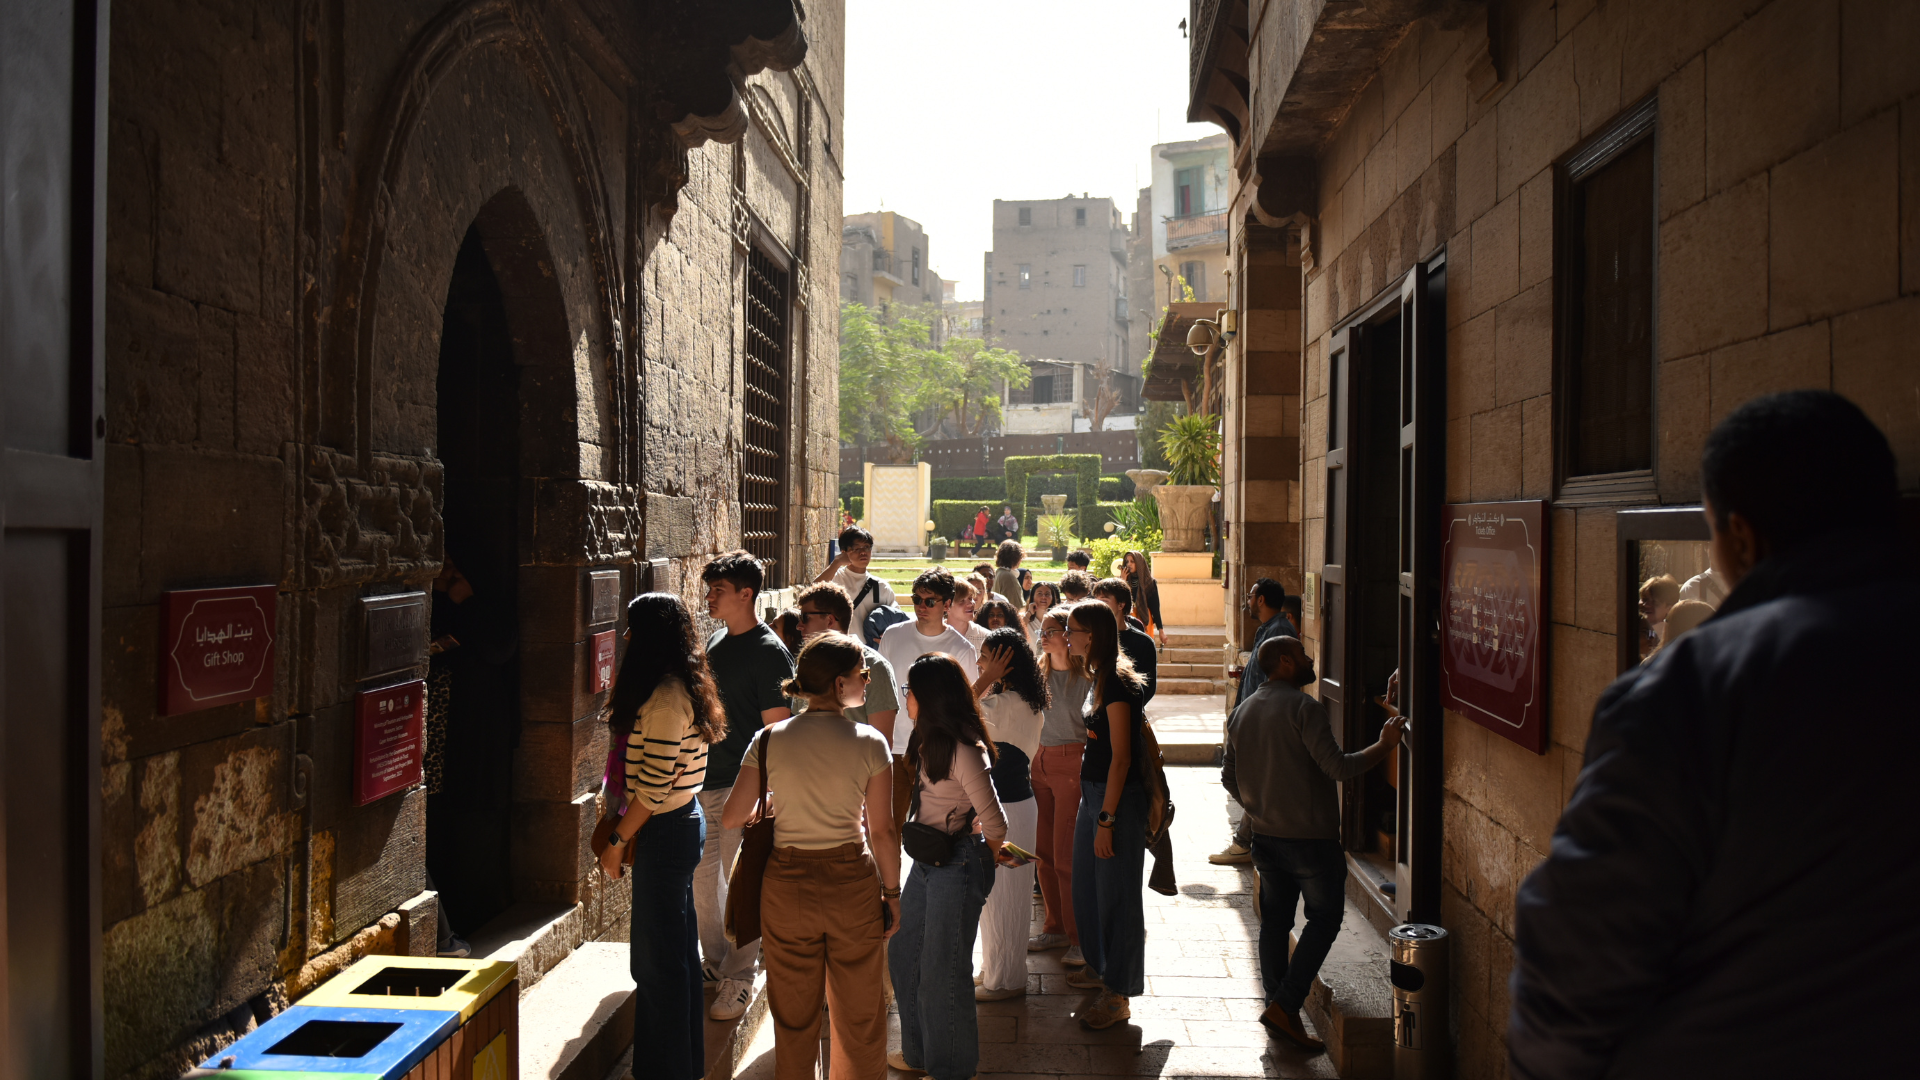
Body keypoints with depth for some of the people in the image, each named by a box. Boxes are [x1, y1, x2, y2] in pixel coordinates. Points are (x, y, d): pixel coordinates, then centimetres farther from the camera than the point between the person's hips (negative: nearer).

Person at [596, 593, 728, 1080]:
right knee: (677, 947, 19)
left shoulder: (665, 697, -21)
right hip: (682, 821, 10)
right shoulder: (682, 686, 9)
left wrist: (616, 841, -14)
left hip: (665, 830, -10)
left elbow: (654, 787, -22)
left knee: (662, 955, 2)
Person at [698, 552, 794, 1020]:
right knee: (702, 875, 14)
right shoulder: (716, 642, 10)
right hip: (705, 780, 8)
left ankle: (740, 979, 14)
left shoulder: (769, 652, -14)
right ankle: (714, 963, 31)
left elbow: (776, 730, -15)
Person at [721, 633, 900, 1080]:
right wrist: (892, 892, 4)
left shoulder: (770, 740, -7)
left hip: (787, 884, 2)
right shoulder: (870, 744, -11)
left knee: (794, 1015, 17)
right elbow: (882, 831, -8)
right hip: (853, 883, -1)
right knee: (859, 1013, 16)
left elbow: (732, 817, -5)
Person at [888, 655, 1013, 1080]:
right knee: (904, 956, 19)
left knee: (941, 969, 5)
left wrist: (988, 851, -2)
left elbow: (994, 824, -22)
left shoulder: (962, 752, -24)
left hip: (957, 865, -9)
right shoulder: (928, 742, 5)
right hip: (926, 860, 9)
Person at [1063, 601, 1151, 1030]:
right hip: (1094, 794, 10)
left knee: (1116, 893, 0)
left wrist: (1107, 820, -22)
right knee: (1087, 886, 20)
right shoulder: (1101, 677, 9)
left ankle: (1118, 994, 11)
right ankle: (1100, 967, 37)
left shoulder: (1117, 684, -20)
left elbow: (1121, 757, -22)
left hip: (1118, 799, -10)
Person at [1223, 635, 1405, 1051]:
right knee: (1324, 919, 3)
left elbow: (1229, 776, 13)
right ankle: (1284, 1006, -3)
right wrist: (1383, 745, -10)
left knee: (1275, 921, 13)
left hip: (1265, 836, 7)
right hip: (1310, 836, -7)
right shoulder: (1303, 707, -16)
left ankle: (1279, 1009, 19)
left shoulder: (1243, 710, 8)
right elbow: (1337, 767, -21)